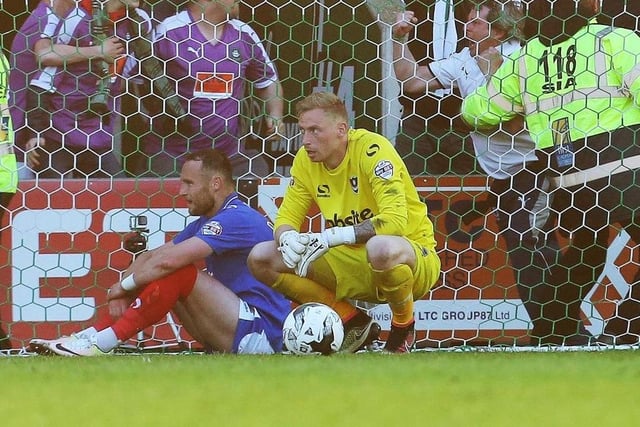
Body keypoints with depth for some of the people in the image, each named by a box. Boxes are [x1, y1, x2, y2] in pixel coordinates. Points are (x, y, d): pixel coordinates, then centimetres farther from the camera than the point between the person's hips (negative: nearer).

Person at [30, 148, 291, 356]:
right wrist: (123, 292, -6)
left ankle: (102, 342, -21)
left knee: (178, 273, -21)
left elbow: (168, 260, -24)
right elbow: (152, 256, 13)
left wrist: (125, 285, -9)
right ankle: (92, 335, -5)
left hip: (261, 334, -10)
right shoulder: (205, 223, 16)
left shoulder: (237, 218, -15)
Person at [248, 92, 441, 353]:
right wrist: (288, 239, -24)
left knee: (382, 248, -44)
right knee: (261, 259, -7)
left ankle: (404, 326, -10)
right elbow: (287, 218, 2)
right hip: (351, 263, 6)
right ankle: (353, 323, 2)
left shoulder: (372, 150, -20)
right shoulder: (306, 160, -2)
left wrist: (333, 237, -39)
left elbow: (395, 220, -30)